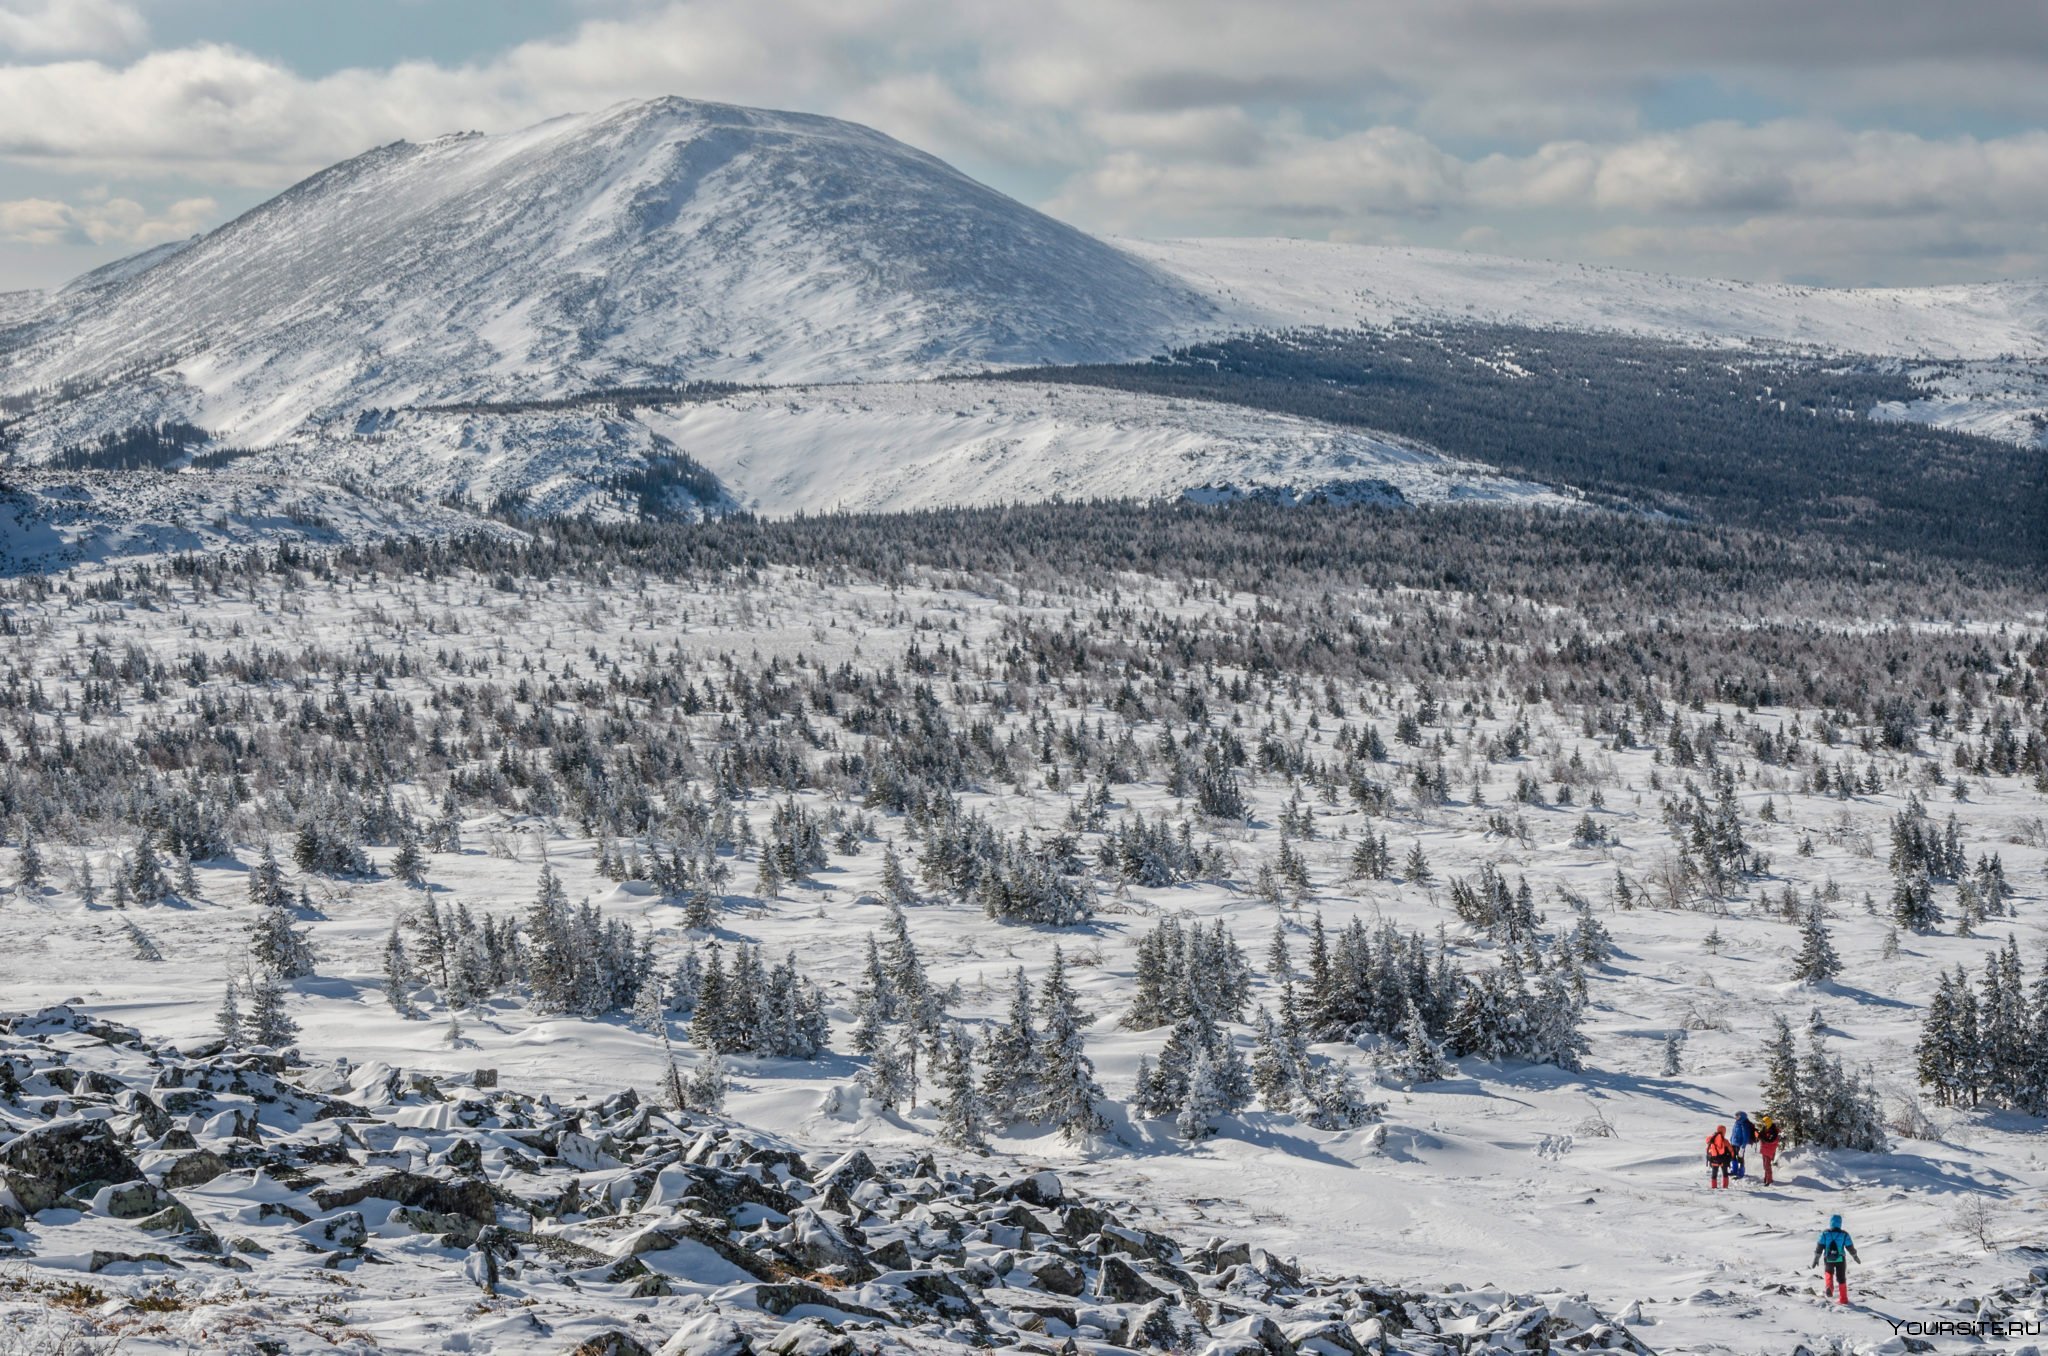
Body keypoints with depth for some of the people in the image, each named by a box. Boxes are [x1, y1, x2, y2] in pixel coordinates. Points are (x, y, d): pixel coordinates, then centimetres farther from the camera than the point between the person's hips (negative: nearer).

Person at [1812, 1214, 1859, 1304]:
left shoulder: (1825, 1233, -8)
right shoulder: (1844, 1234, -8)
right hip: (1840, 1259, 0)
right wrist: (1855, 1256, 18)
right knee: (1841, 1278, 13)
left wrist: (1816, 1259, 3)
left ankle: (1829, 1286, -2)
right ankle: (1843, 1299, 18)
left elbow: (1819, 1247, -6)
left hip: (1828, 1259, 0)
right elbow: (1850, 1247, 1)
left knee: (1829, 1272, 27)